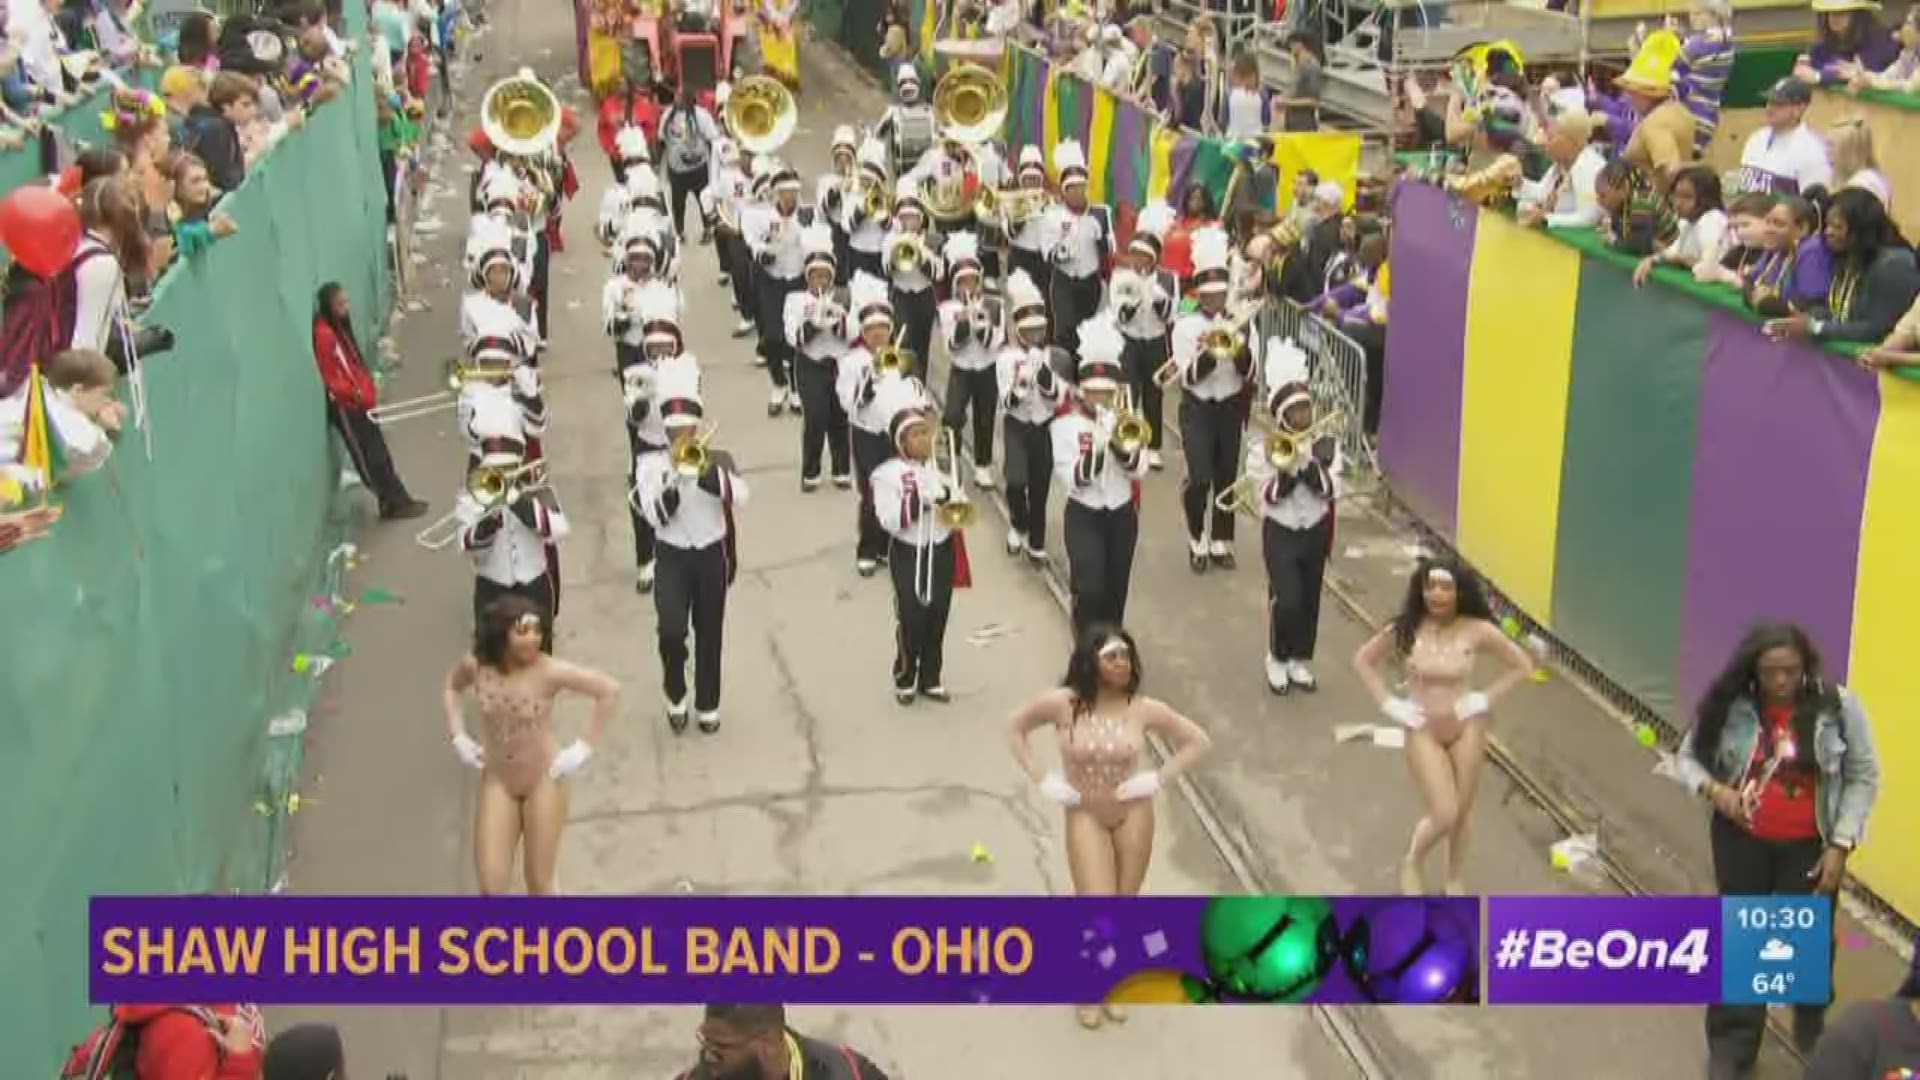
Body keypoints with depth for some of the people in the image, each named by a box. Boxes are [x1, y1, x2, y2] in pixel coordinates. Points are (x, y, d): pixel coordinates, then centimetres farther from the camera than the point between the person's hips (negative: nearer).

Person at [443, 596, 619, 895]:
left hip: (544, 782, -3)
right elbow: (451, 686, 12)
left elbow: (610, 691, -18)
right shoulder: (476, 665, -12)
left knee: (538, 881, 9)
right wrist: (458, 737, 3)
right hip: (497, 782, 3)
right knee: (490, 885, 0)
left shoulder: (549, 672, -23)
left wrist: (585, 746, -15)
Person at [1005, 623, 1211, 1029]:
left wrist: (1159, 779, -10)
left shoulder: (1143, 709, -14)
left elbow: (1197, 741, -2)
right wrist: (1041, 779, -7)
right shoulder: (1062, 703, -17)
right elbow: (1015, 727, -2)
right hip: (1085, 816, -1)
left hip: (1133, 814, 1)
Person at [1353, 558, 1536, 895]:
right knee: (1444, 816, -7)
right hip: (1423, 732, -1)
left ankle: (1455, 879, 37)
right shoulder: (1404, 630, -13)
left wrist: (1485, 699, -9)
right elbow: (1362, 660, 1)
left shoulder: (1477, 631, -14)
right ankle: (1413, 862, 24)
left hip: (1466, 729, 1)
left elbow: (1522, 665, -2)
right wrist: (1389, 703, -6)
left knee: (1462, 812, 13)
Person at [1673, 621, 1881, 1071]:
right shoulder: (1729, 706, -12)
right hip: (1741, 839, 1)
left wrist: (1840, 845, -10)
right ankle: (1732, 1046, 24)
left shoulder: (1838, 705, -13)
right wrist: (1713, 790, -21)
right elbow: (1688, 756, 1)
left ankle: (1811, 1021, 42)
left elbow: (1863, 778, -5)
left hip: (1809, 845, -1)